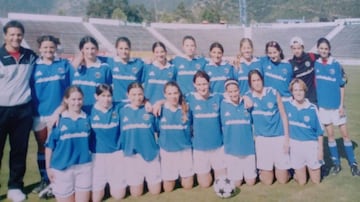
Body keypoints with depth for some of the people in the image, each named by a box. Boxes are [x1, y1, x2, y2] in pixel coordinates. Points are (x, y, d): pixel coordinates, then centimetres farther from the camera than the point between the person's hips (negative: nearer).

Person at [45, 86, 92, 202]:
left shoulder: (86, 118, 2)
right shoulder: (58, 120, -7)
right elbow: (49, 146, -3)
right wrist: (48, 168, -2)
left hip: (84, 166, 3)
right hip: (62, 168, -2)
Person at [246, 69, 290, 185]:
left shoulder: (273, 93, -7)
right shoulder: (248, 96, -2)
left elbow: (283, 115, -1)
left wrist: (287, 138, -4)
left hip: (279, 137, -1)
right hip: (261, 138, 1)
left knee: (283, 180, 4)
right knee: (267, 181, 3)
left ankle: (282, 169, 34)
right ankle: (262, 171, 34)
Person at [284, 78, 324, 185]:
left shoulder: (312, 108, -10)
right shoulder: (286, 105, -7)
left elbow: (319, 131, -4)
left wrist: (320, 150, -3)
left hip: (311, 144, 0)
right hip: (295, 145, 1)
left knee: (316, 181, 11)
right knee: (301, 182, 9)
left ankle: (309, 170, 39)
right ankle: (296, 172, 38)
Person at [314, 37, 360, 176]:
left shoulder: (335, 64, -7)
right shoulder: (315, 64, -1)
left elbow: (342, 86, -4)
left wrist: (342, 105, -8)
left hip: (337, 105, -2)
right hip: (323, 105, 2)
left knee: (345, 134, 4)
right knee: (330, 135, 10)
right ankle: (336, 163, 22)